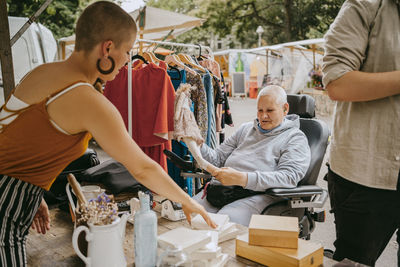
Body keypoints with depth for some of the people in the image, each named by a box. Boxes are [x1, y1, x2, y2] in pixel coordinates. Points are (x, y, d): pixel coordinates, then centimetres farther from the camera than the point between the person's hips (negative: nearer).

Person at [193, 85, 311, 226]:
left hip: (258, 194, -5)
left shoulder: (296, 138, 6)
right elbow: (219, 158, 24)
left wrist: (243, 179, -22)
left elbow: (289, 177, -11)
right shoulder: (246, 128, 24)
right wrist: (199, 146, 1)